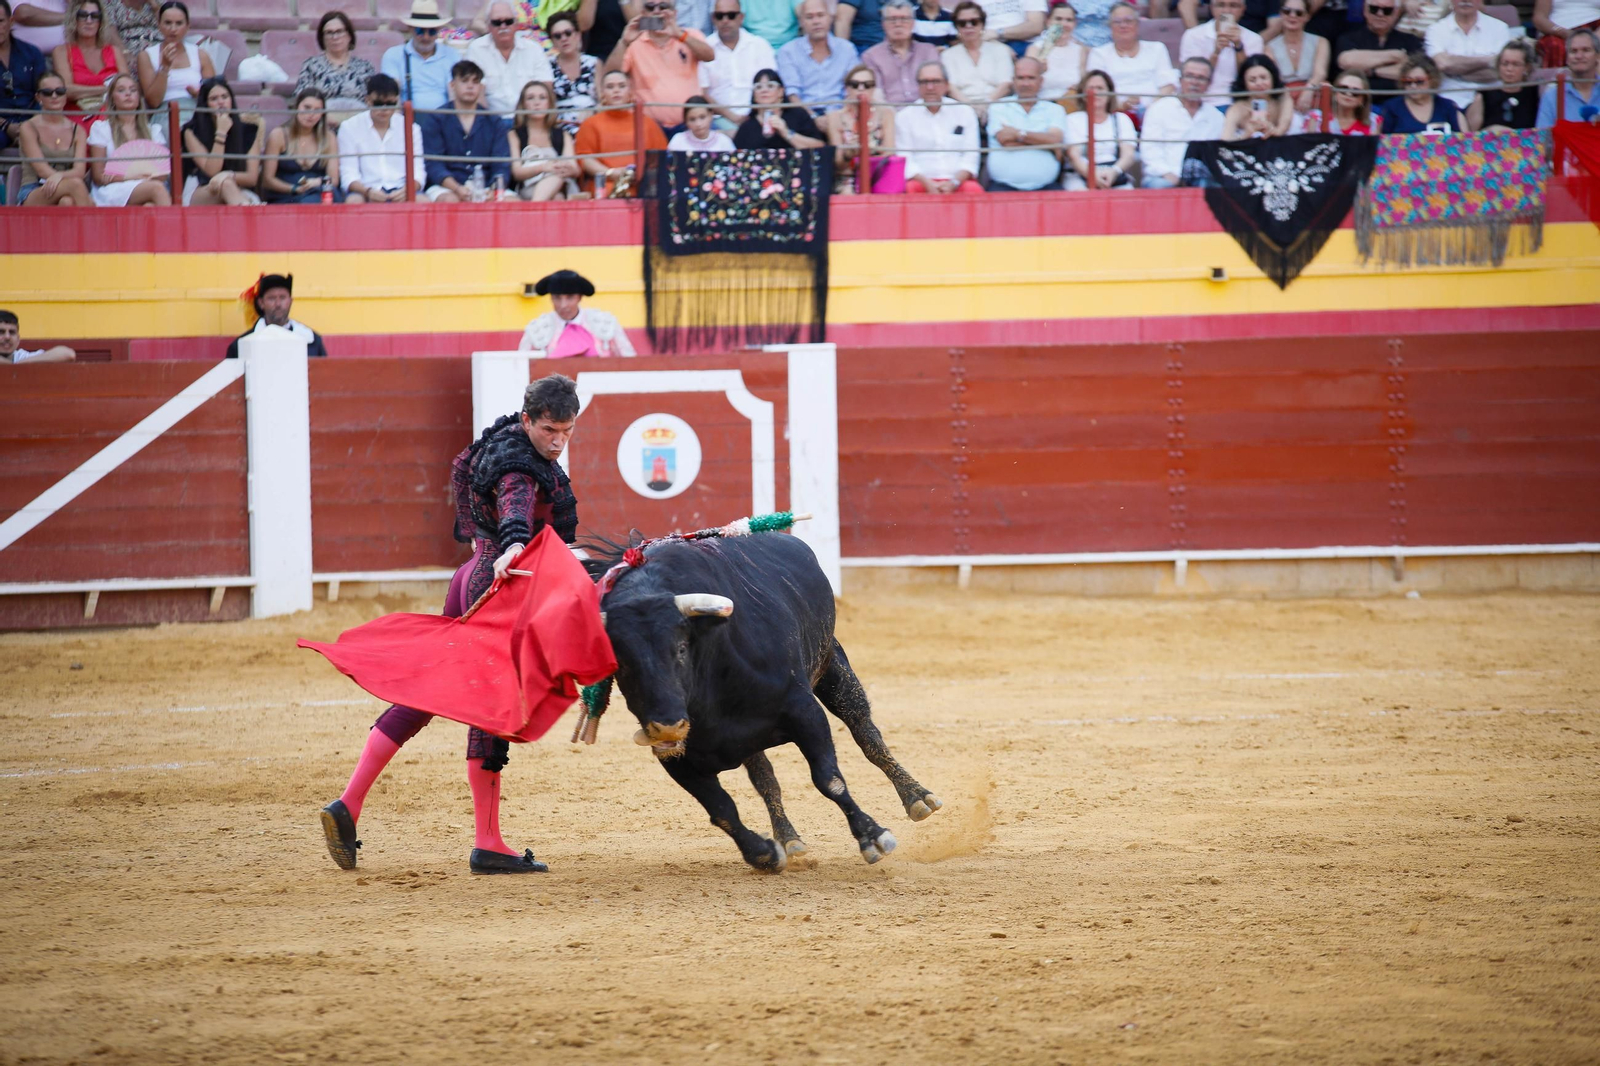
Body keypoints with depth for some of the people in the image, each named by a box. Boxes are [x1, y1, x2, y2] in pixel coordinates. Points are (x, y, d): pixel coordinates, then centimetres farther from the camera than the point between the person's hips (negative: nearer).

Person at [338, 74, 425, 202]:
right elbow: (349, 175, -1)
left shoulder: (410, 128, 10)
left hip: (400, 192, 1)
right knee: (354, 201, -36)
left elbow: (417, 173, 6)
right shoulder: (349, 127, 5)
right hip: (365, 191, -1)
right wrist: (368, 191, -23)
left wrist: (406, 190, -18)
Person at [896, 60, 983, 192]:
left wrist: (954, 183, -10)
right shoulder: (904, 116, 11)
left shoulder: (965, 112, 14)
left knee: (974, 190, -32)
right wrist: (927, 183, -13)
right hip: (921, 180, -1)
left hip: (957, 180, 1)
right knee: (910, 189, -35)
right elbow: (905, 159, 3)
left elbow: (971, 156, 7)